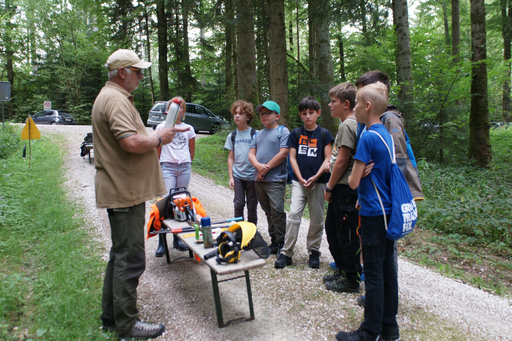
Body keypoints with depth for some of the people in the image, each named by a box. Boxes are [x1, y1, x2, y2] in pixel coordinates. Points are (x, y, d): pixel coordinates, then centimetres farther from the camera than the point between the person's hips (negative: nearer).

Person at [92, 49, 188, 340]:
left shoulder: (113, 97, 19)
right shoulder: (116, 100, -16)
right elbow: (132, 142, -28)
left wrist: (157, 135, 10)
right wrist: (158, 138, -11)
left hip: (122, 191, 11)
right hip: (125, 193, -11)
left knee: (121, 255, 19)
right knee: (130, 258, -2)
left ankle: (112, 316, 32)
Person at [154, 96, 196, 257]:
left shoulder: (189, 128, 10)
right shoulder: (161, 127, 5)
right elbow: (157, 150, 10)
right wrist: (158, 168, 10)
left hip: (185, 168, 2)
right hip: (167, 167, -2)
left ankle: (177, 238, 15)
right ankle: (161, 242, -4)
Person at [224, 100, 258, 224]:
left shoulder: (255, 134, -3)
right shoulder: (232, 136, 7)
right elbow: (231, 158, 9)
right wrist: (231, 177, 4)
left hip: (252, 175, -2)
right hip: (238, 175, 2)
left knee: (252, 205, 6)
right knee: (238, 204, 1)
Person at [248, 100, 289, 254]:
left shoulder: (282, 131, -2)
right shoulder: (258, 134, 18)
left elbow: (283, 153, -12)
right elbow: (251, 153, 11)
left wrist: (266, 168, -11)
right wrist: (258, 166, -11)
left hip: (276, 179, -7)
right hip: (259, 179, 7)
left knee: (277, 210, -10)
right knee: (268, 211, 12)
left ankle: (280, 242, 0)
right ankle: (273, 240, 22)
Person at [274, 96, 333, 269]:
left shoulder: (324, 134, 2)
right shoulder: (296, 134, 6)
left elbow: (328, 158, -2)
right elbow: (292, 158, 4)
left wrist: (315, 177, -13)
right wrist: (301, 179, -6)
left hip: (318, 182, 0)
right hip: (299, 181, 1)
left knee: (316, 219, 7)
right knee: (293, 214, -7)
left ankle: (313, 251, 22)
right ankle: (286, 253, 1)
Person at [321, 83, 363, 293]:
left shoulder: (347, 125, -16)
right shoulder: (353, 124, 15)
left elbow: (341, 162, -19)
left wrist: (329, 188, -11)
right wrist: (332, 187, 17)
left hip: (345, 189, -10)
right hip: (342, 189, 10)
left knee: (346, 235, 2)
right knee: (332, 229, 19)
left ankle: (351, 280, 16)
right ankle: (343, 270, 33)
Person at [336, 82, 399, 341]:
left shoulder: (368, 138, -17)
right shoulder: (388, 134, 9)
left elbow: (353, 182, -16)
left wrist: (353, 176, 6)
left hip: (373, 214, -9)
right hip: (388, 211, 9)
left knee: (374, 273, 1)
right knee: (388, 268, 15)